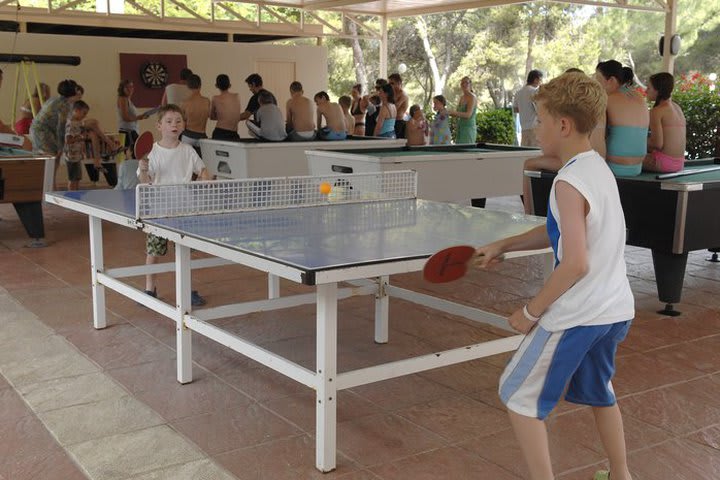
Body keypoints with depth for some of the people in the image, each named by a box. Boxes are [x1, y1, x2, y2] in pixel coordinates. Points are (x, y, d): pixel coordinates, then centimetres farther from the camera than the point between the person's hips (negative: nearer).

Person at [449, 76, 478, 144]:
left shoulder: (472, 97, -10)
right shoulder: (462, 97, 15)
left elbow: (468, 115, -22)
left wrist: (454, 112, -32)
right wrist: (449, 113, 1)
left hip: (469, 128, -8)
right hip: (460, 128, 8)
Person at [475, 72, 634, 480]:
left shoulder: (570, 182, -20)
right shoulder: (598, 167, 8)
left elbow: (576, 264, -24)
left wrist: (531, 312, -14)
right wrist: (504, 246, 13)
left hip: (577, 314, -9)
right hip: (615, 309, 9)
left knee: (519, 394, 6)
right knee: (598, 391, 28)